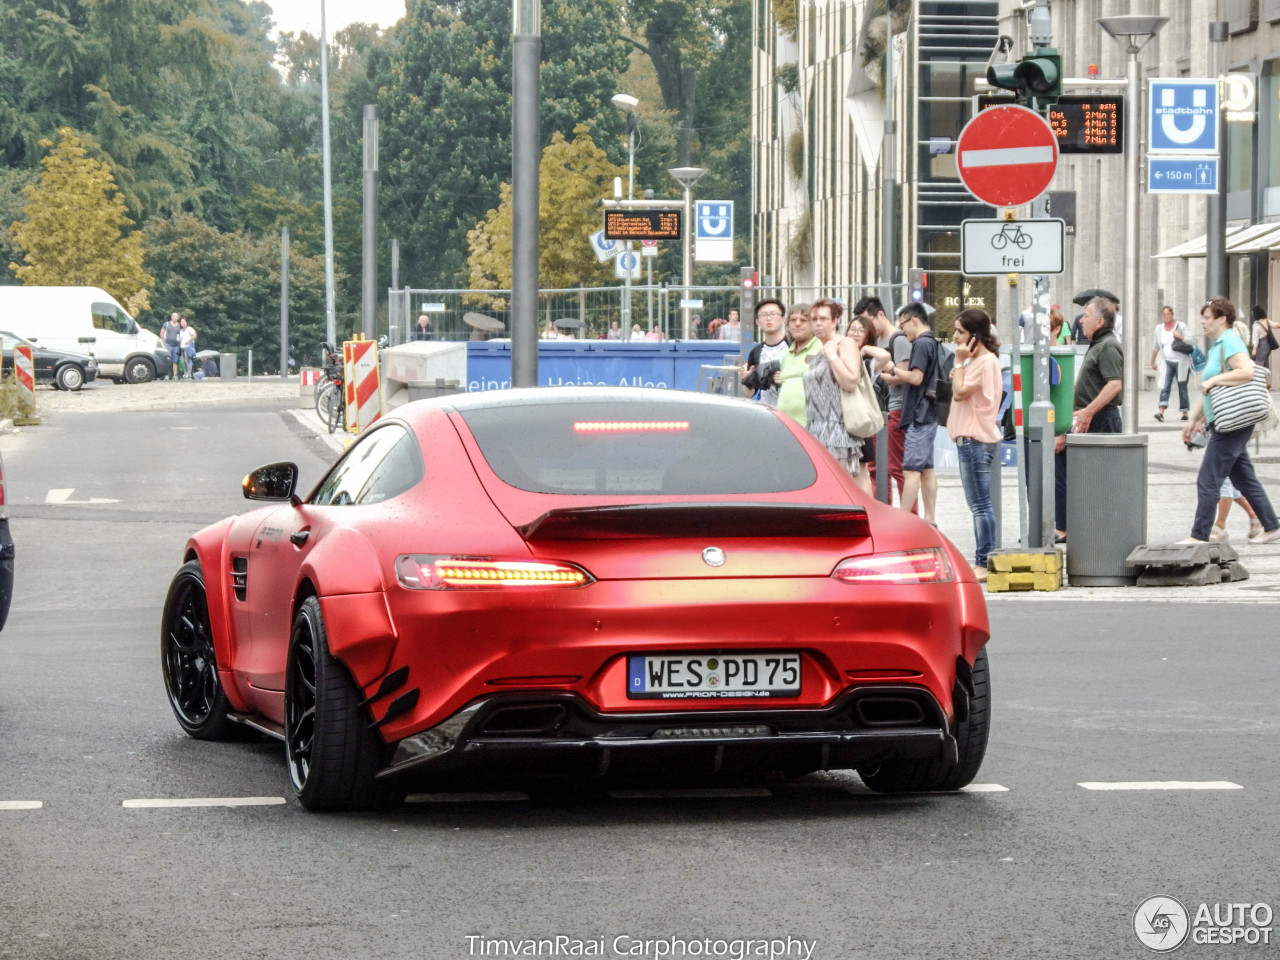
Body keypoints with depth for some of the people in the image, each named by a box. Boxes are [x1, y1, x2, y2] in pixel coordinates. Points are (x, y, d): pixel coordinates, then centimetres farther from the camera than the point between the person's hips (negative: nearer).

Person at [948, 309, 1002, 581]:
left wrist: (959, 362, -10)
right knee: (978, 505, 13)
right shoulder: (976, 360, 18)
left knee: (981, 505, -9)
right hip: (970, 438, 11)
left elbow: (960, 392, -17)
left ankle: (985, 564, -9)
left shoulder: (986, 361, -13)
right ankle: (981, 562, 16)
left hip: (976, 440, -11)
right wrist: (961, 364, 8)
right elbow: (960, 393, 19)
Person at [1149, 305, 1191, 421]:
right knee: (1165, 387, -12)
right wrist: (1152, 361, 23)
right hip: (1168, 362, 3)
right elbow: (1156, 347, 18)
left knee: (1182, 388, 2)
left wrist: (1180, 337, -22)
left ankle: (1185, 413, 13)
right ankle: (1161, 412, -24)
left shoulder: (1180, 326, -4)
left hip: (1181, 362, -3)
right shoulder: (1159, 328, 8)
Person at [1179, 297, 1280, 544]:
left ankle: (1199, 536, -8)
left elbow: (1246, 372, -29)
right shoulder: (1217, 345, 19)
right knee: (1245, 480, 14)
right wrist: (1194, 419, 25)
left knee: (1207, 482, -9)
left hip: (1231, 426, -11)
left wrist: (1213, 380, -22)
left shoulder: (1229, 342, -12)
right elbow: (1209, 392, 26)